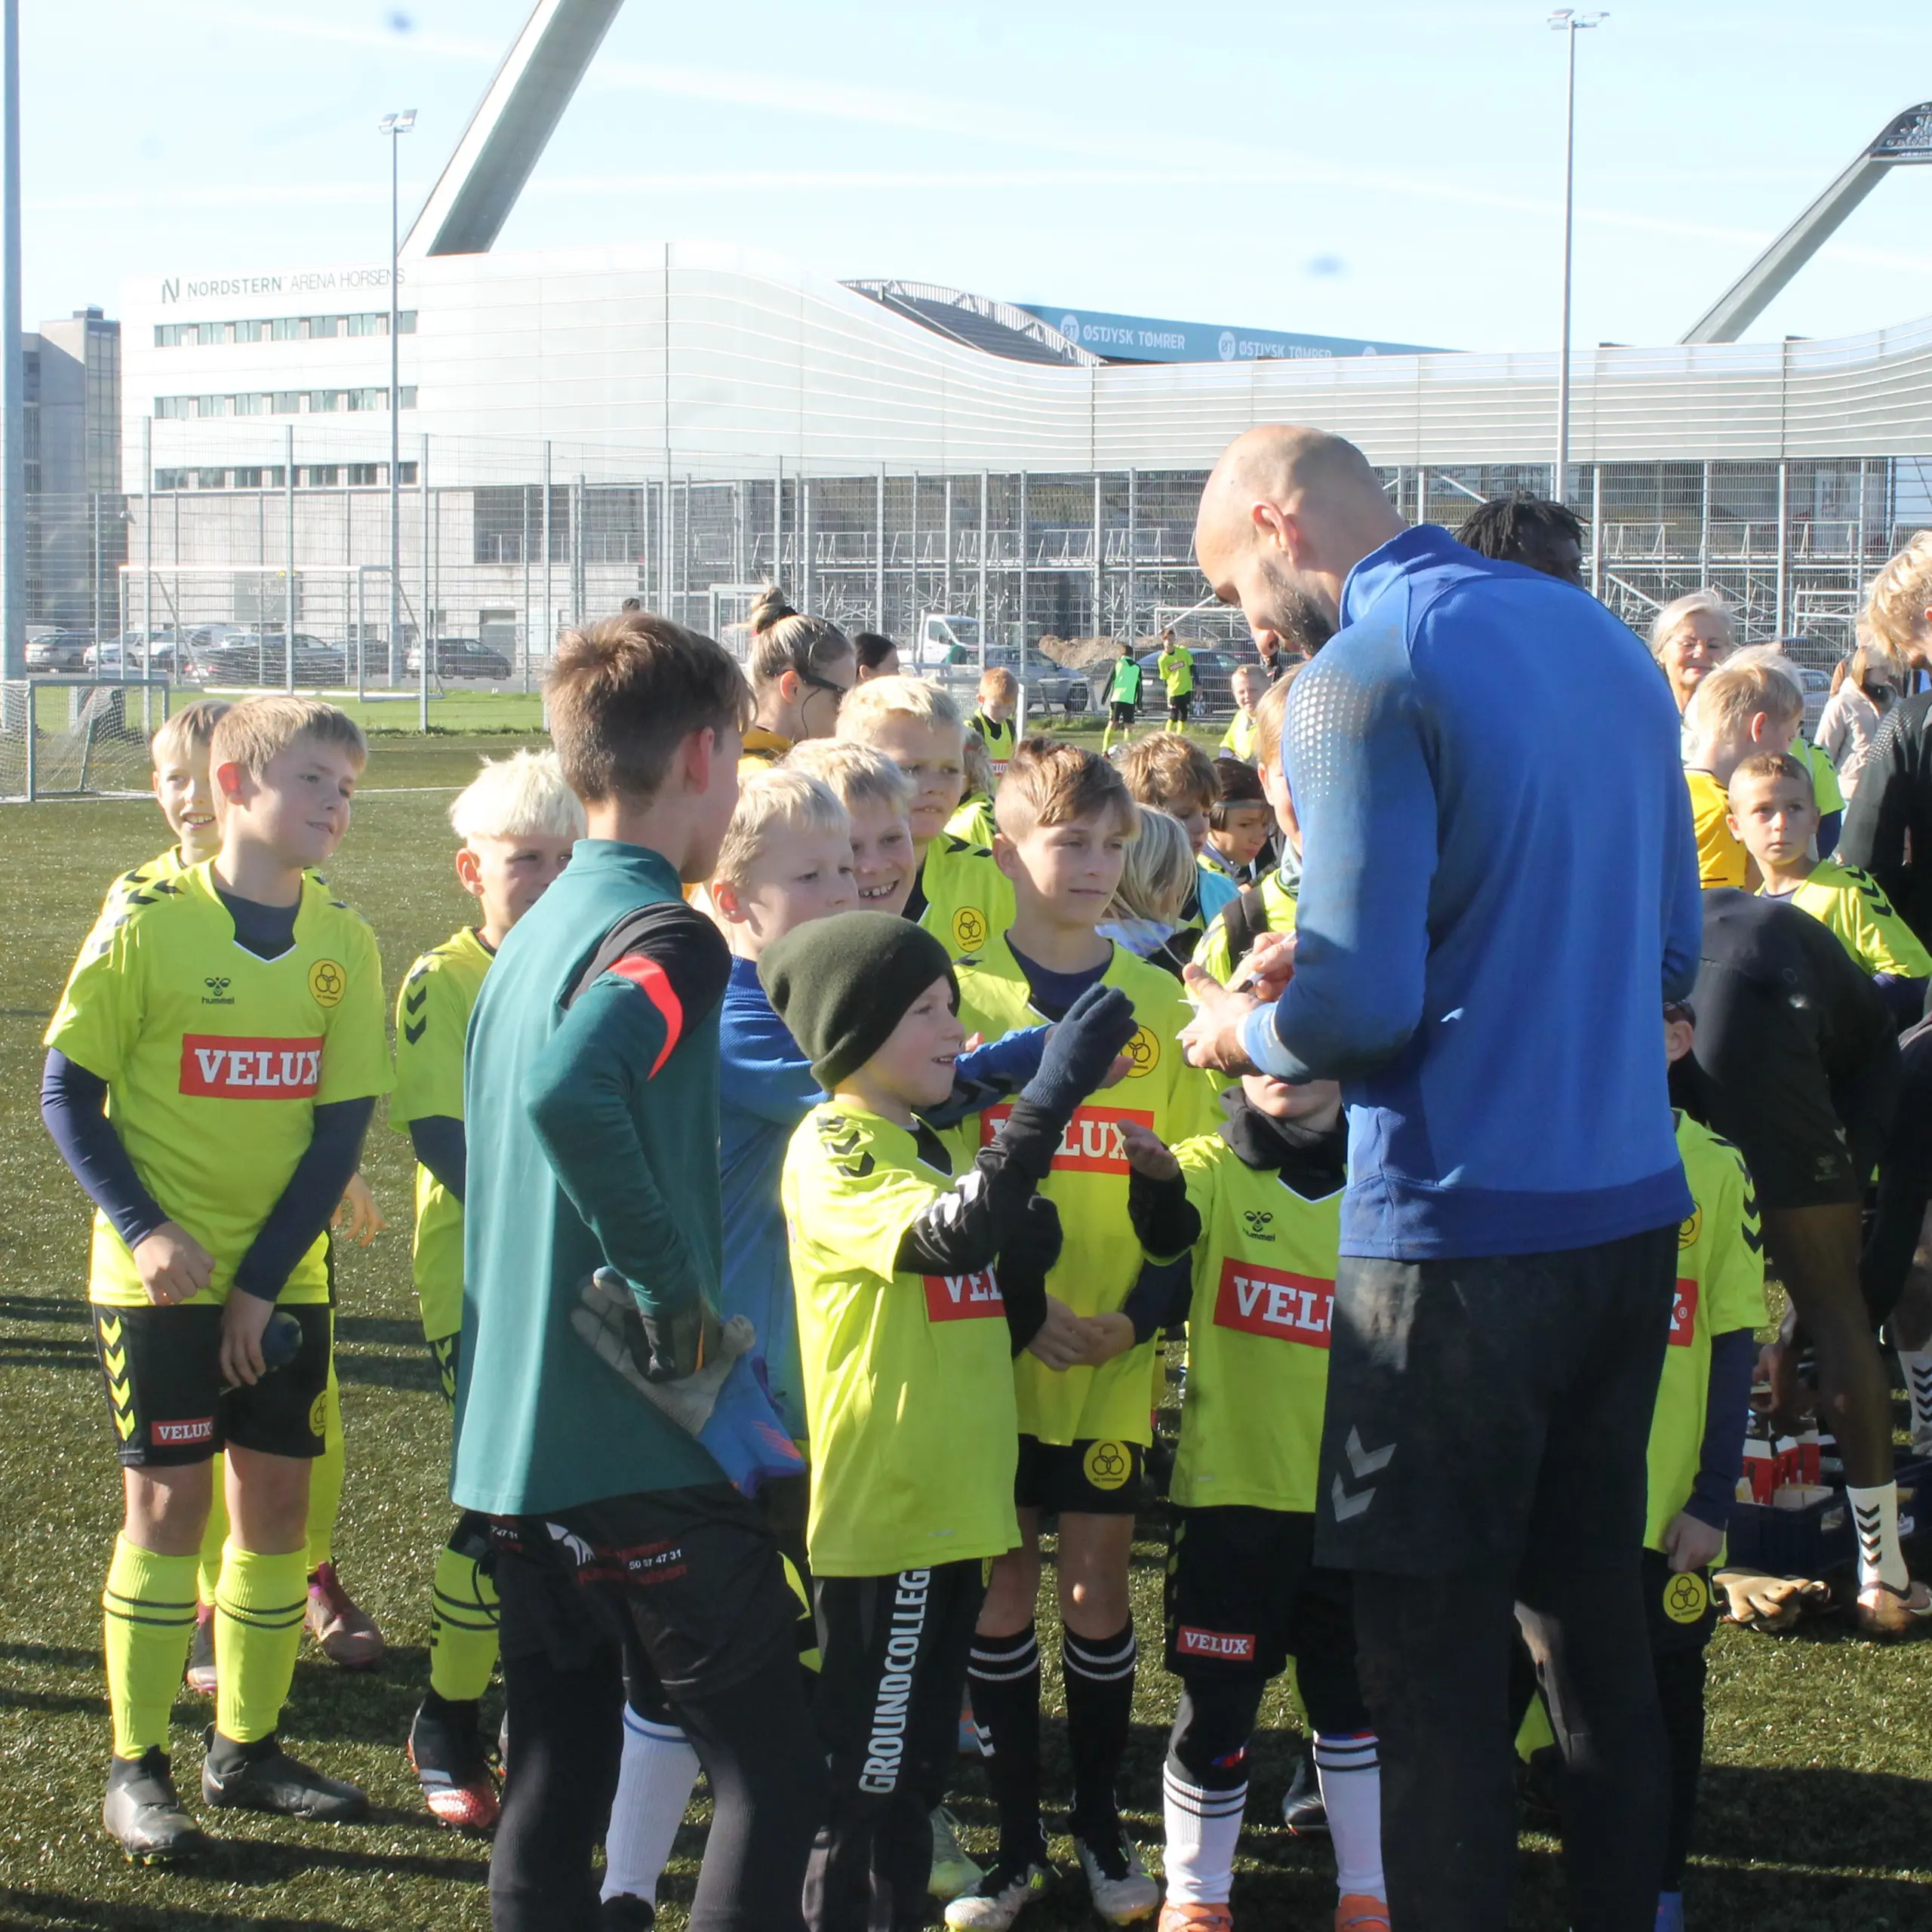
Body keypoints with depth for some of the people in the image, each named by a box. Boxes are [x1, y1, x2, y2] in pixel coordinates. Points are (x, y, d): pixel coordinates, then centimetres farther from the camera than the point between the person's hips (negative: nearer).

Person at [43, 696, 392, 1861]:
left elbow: (344, 1125, -1)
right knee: (169, 1501, -1)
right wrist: (144, 1229, -18)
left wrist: (264, 1281, -8)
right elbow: (69, 1094, -5)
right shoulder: (148, 924, -10)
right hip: (163, 1276, -4)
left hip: (285, 1279, 4)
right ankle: (137, 1767, 9)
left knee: (278, 1497, 7)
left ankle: (247, 1749, 21)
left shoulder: (344, 943, -1)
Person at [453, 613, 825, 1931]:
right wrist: (678, 1292, -23)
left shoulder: (540, 929, 13)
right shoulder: (668, 939, -15)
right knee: (776, 1777, -1)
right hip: (643, 1453, -9)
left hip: (512, 1441, 9)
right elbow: (570, 1092, -34)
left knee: (556, 1777, 14)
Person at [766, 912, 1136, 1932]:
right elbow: (953, 1238, -33)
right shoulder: (829, 1152, -14)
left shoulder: (927, 1148, 14)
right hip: (876, 1510, -9)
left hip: (945, 1500, 9)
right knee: (854, 1779, -2)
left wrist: (1025, 1274, 0)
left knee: (912, 1766, 18)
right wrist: (1049, 1096, -37)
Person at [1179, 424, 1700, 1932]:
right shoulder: (1602, 640, 10)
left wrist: (1249, 1034, 1)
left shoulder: (1362, 674, -14)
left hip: (1461, 1231, -8)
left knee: (1434, 1653, 2)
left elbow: (1363, 1005, -20)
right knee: (1595, 1613, 18)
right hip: (1633, 1207, 8)